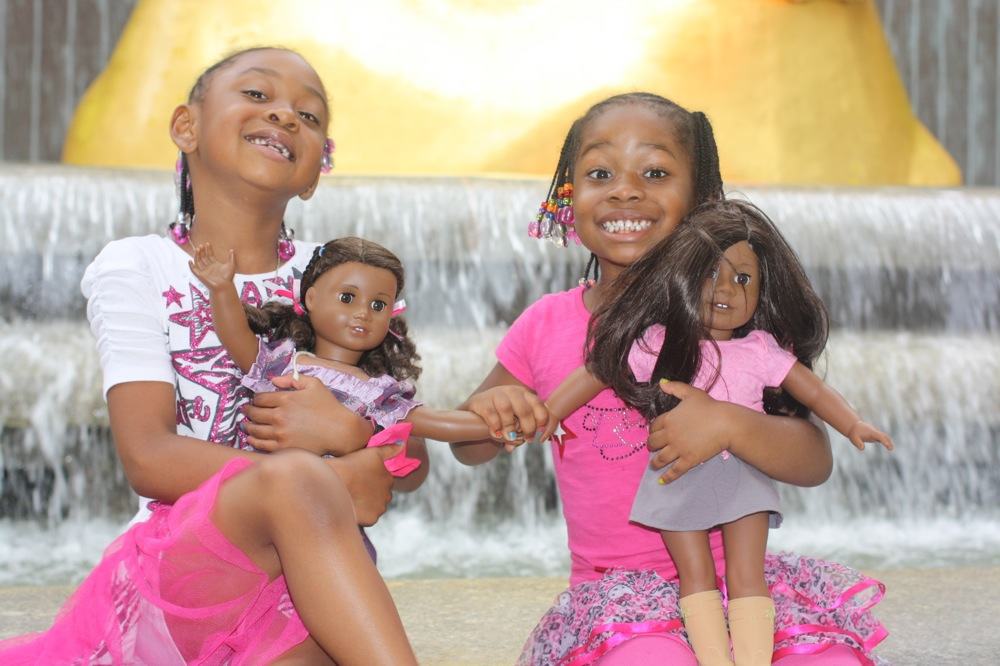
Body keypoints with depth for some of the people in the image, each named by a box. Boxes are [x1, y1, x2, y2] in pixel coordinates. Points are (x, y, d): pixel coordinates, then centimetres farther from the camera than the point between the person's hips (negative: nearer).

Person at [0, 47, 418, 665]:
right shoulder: (137, 267, 3)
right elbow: (148, 457, -9)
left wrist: (357, 436, -14)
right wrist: (327, 483, -18)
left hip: (314, 578, 2)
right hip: (181, 563, -1)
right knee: (296, 481, -33)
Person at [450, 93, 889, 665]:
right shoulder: (545, 326, 3)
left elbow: (816, 461, -4)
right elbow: (471, 451, 15)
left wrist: (729, 425, -25)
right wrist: (486, 411, -10)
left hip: (738, 572, 1)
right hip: (615, 590, -1)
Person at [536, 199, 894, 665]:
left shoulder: (760, 351, 5)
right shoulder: (659, 344, 1)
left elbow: (812, 389, 7)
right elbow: (599, 371, 3)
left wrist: (853, 425, -6)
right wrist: (546, 415, 0)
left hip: (742, 474, 1)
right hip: (679, 478, -1)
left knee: (746, 575, -8)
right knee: (695, 575, -8)